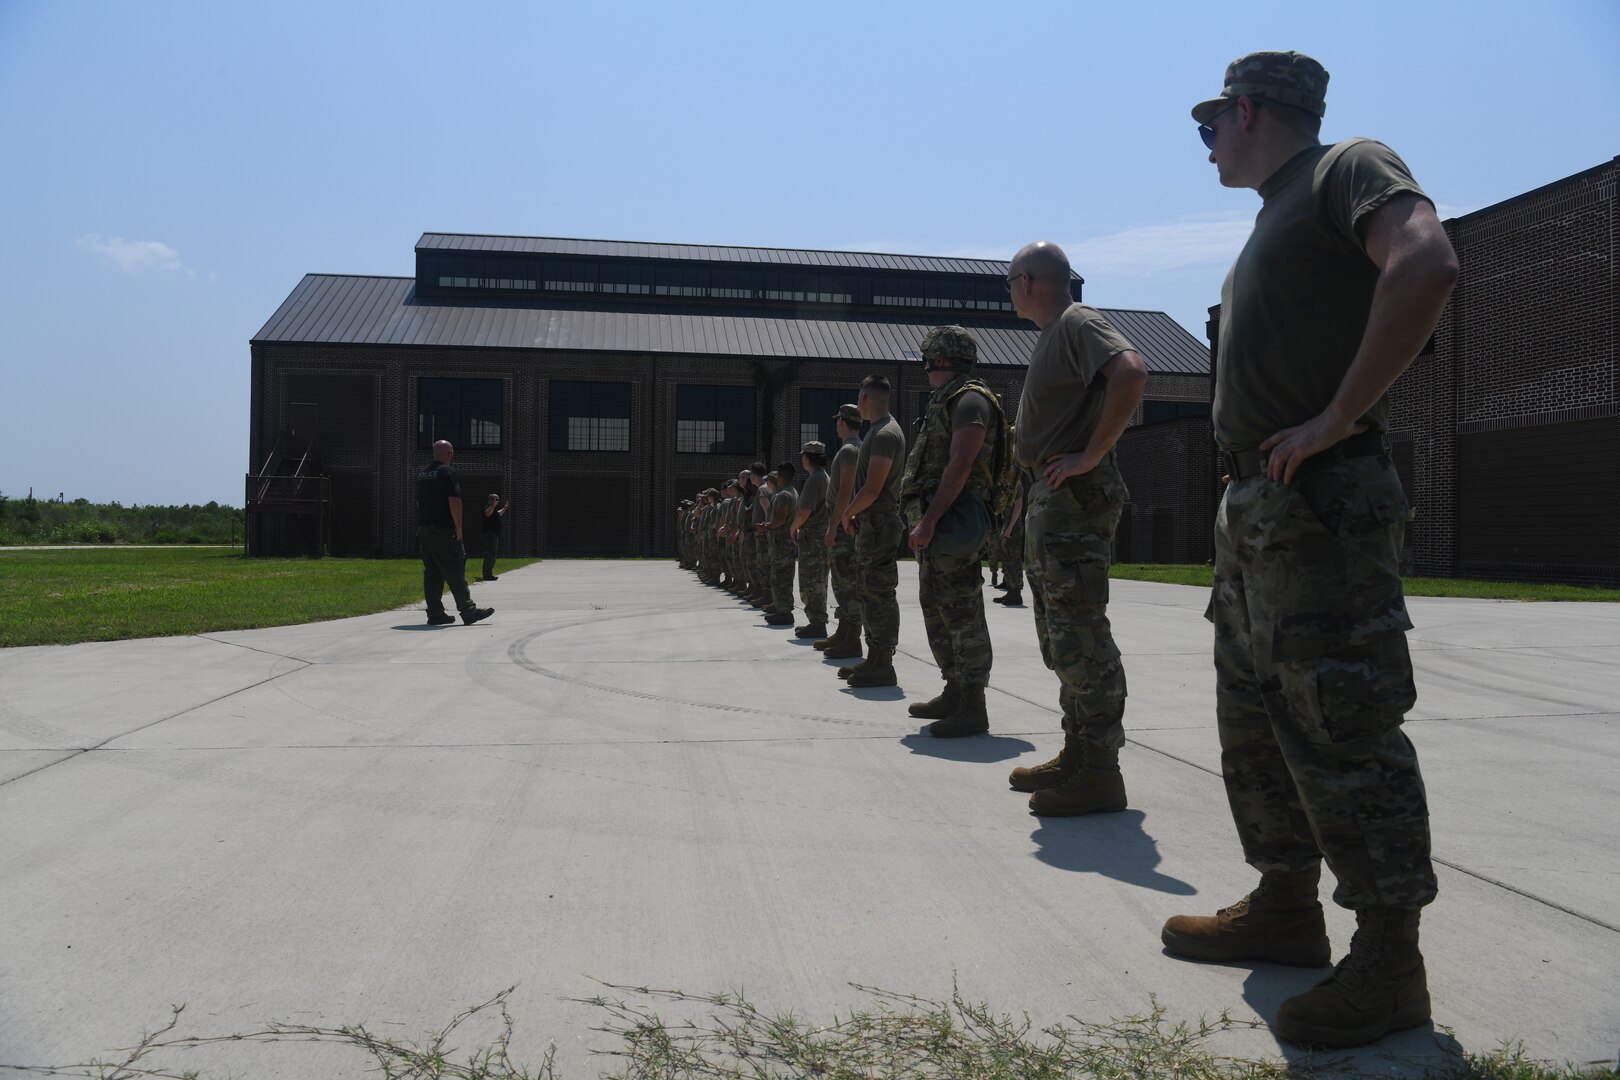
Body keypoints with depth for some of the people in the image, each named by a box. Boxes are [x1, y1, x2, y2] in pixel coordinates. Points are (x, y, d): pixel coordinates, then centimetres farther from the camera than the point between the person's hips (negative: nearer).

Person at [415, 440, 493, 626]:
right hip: (443, 529, -7)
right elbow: (454, 500, -17)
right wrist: (459, 527, -13)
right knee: (455, 572, -6)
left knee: (431, 572, 8)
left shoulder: (421, 472, 15)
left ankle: (435, 613, 7)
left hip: (423, 529, 7)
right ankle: (468, 611, -5)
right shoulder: (448, 472, -9)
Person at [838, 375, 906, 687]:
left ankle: (883, 665, -5)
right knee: (870, 593, 13)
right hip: (870, 523, 11)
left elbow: (872, 489, -21)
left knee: (880, 594, -8)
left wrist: (848, 513, -8)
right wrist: (855, 514, 11)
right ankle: (875, 659, 19)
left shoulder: (885, 434, -15)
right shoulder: (879, 431, 18)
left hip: (880, 524, -11)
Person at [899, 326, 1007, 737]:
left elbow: (960, 465, -20)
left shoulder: (970, 399, -10)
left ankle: (972, 707, -7)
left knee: (961, 611, -10)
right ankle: (954, 692, 25)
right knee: (937, 609, 15)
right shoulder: (946, 402, 22)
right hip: (935, 522, 11)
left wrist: (928, 520, -24)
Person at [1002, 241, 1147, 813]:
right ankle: (1076, 754, 22)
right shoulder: (1052, 335, 21)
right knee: (1061, 636, 14)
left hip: (1075, 496, -11)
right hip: (1050, 497, 11)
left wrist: (1091, 455, -25)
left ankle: (1100, 771, -4)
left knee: (1079, 634, -9)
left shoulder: (1077, 322, -10)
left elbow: (1131, 372, -28)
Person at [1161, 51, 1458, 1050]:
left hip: (1319, 500, -10)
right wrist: (1244, 505, 15)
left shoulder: (1349, 168, -4)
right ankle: (1286, 909, 26)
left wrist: (1336, 418, -22)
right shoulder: (1276, 217, 24)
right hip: (1255, 506, 10)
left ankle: (1391, 961, 4)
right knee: (1258, 719, 14)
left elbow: (1428, 265, -24)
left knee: (1343, 729, -7)